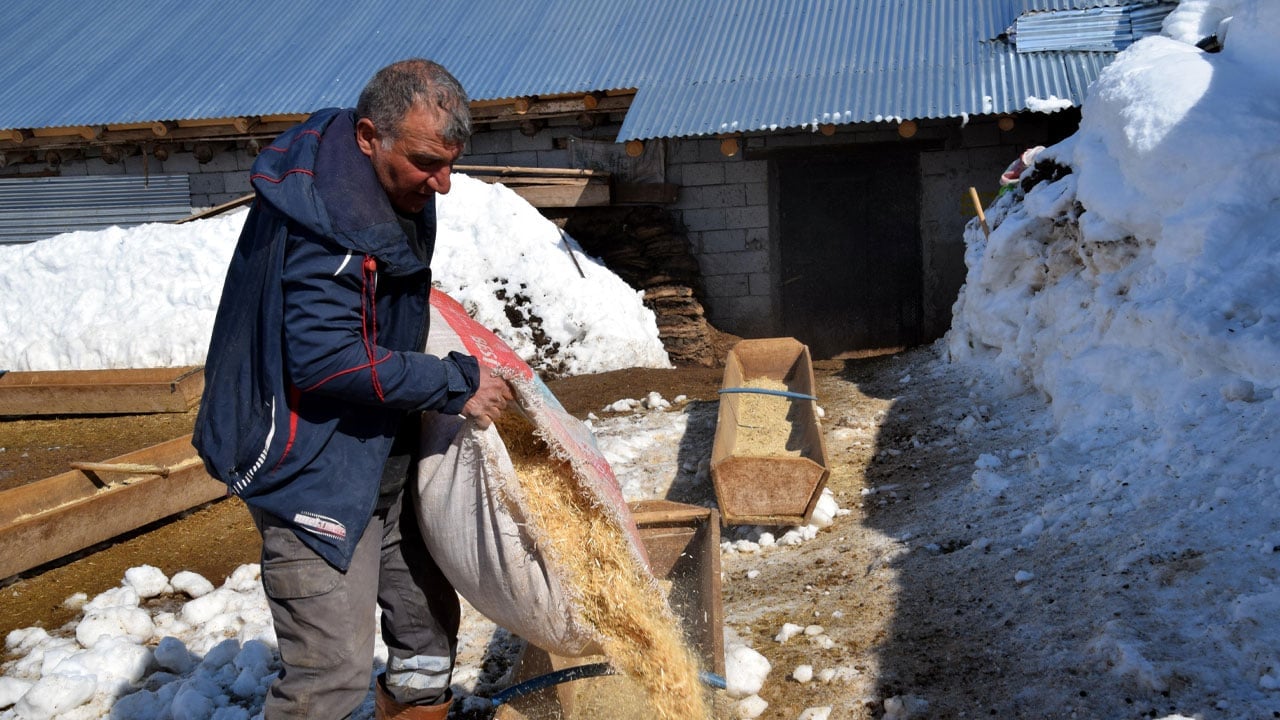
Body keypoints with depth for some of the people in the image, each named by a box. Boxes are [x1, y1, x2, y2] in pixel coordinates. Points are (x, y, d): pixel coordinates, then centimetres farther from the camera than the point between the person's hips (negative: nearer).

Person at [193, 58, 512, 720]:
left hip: (380, 461, 10)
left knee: (430, 619, 18)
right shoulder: (325, 222, -25)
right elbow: (327, 360, -28)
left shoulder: (396, 191, 6)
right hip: (313, 473, -9)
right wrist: (456, 384, -21)